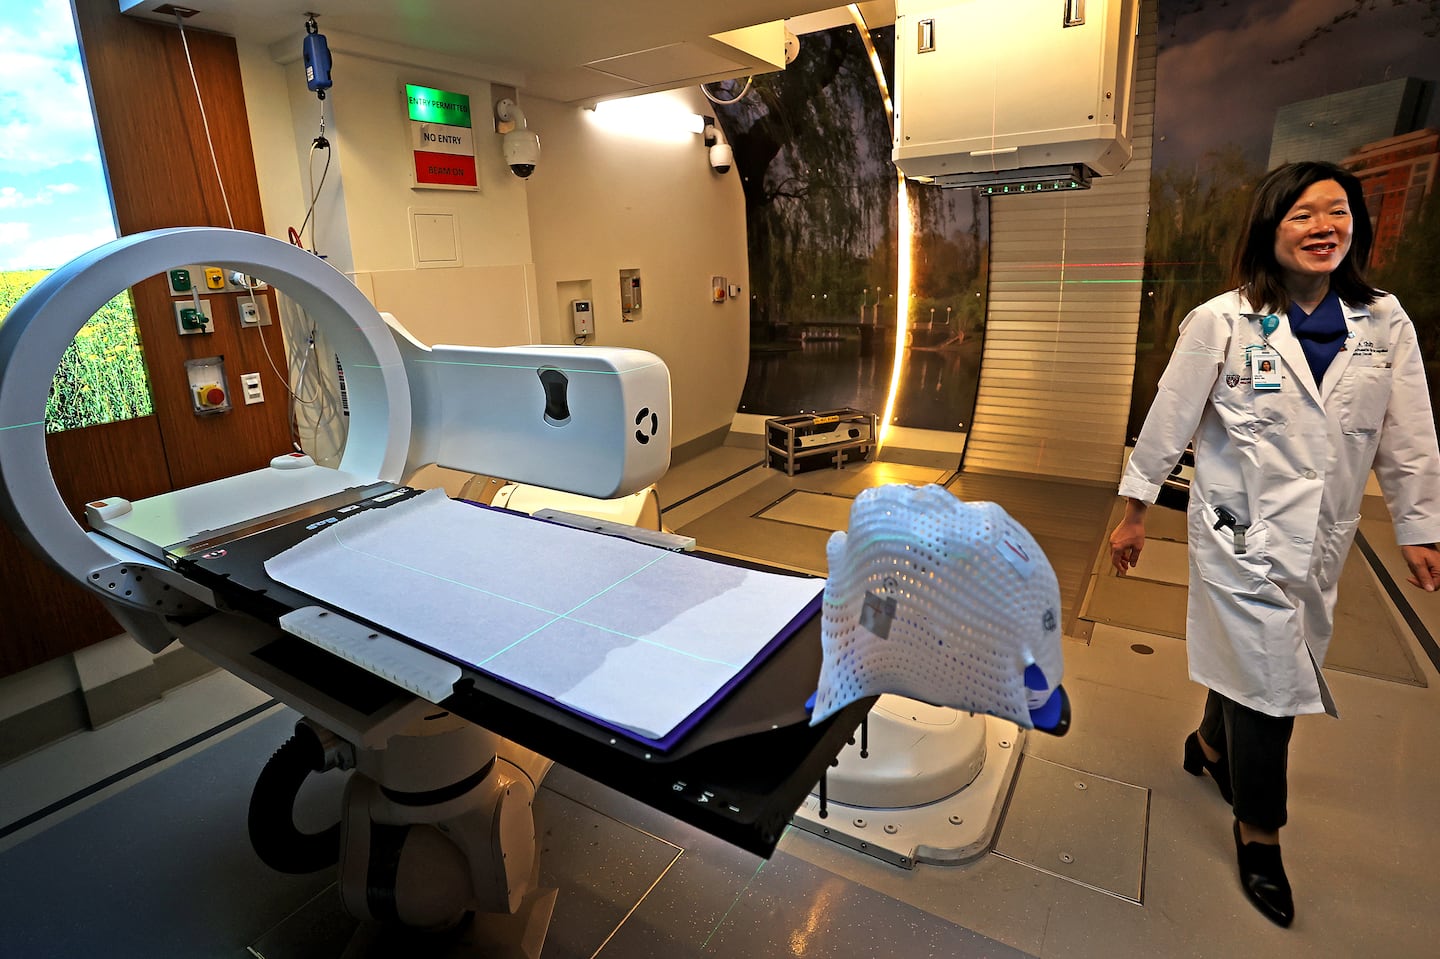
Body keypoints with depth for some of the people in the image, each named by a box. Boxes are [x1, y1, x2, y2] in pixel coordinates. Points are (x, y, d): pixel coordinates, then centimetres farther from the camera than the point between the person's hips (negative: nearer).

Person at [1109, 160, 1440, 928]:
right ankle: (1258, 835, 25)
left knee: (1252, 664, 18)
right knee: (1268, 685, 2)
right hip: (1243, 533, -4)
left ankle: (1210, 745, 49)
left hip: (1321, 541, 4)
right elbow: (1168, 420, -7)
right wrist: (1133, 512, -4)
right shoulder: (1222, 322, -11)